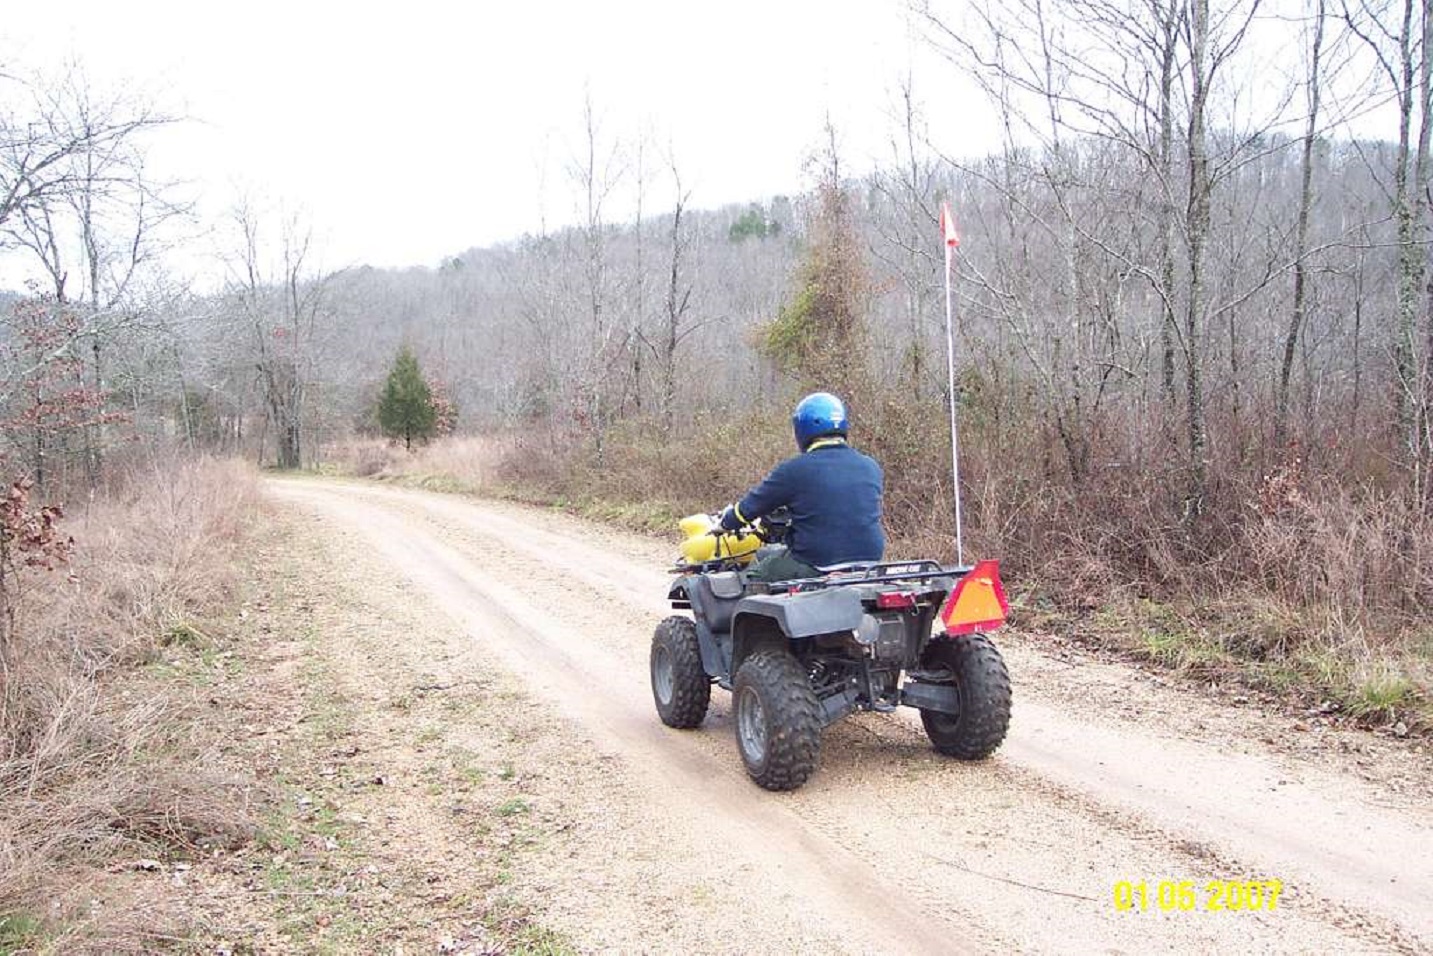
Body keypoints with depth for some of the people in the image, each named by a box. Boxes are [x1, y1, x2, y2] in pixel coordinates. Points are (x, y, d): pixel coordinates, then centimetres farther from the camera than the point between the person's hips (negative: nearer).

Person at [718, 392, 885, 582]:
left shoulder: (794, 470, -11)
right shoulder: (871, 467, 4)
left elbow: (749, 508, 0)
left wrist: (725, 522, 21)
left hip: (815, 567, -5)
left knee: (754, 576, 16)